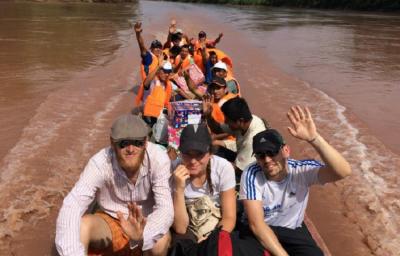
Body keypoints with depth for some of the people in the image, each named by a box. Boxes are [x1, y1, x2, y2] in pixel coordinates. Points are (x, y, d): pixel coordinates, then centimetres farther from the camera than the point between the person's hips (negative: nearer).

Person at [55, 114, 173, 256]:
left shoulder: (159, 159, -25)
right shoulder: (100, 162, -25)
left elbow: (166, 209, -31)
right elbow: (71, 207, -34)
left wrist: (142, 233, -52)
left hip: (143, 224, 0)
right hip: (109, 223, 0)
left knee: (161, 239, -32)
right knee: (81, 224, -31)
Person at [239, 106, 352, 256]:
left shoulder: (302, 170, -17)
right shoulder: (252, 174, -21)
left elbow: (344, 171, -35)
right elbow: (256, 224, -26)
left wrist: (313, 138, -46)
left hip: (293, 232, 2)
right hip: (258, 232, -2)